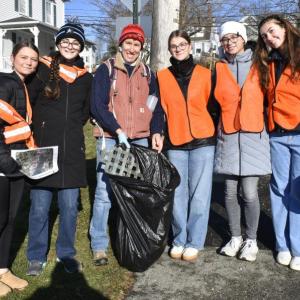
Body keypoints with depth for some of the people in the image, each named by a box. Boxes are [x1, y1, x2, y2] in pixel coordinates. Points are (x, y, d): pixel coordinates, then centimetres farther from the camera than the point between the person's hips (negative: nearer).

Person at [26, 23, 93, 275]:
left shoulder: (85, 77, 11)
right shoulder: (43, 69, 1)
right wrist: (36, 131, -2)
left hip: (72, 149, 3)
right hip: (43, 145, -2)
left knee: (70, 205, 6)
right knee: (40, 205, 1)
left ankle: (67, 253, 23)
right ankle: (37, 257, 18)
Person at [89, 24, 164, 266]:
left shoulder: (148, 73, 14)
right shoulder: (106, 70, 2)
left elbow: (156, 106, 12)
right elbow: (97, 105, -7)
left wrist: (157, 132, -4)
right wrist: (118, 130, -16)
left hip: (141, 141, 4)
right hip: (111, 139, -3)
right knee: (104, 192, -5)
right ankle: (99, 246, 6)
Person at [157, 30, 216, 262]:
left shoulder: (204, 74, 5)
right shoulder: (162, 77, 8)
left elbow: (212, 105, 10)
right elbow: (160, 110, 8)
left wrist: (213, 135, 8)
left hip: (202, 141, -1)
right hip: (175, 143, 1)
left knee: (199, 194, 1)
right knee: (177, 195, 4)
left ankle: (194, 242, 13)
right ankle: (179, 240, 19)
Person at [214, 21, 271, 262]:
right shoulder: (219, 68, 9)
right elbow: (214, 100, 13)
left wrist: (268, 124, 6)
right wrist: (218, 126, 7)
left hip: (253, 135, -2)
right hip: (228, 136, 2)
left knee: (249, 192, -6)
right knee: (231, 191, 5)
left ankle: (251, 240, 12)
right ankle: (235, 237, 21)